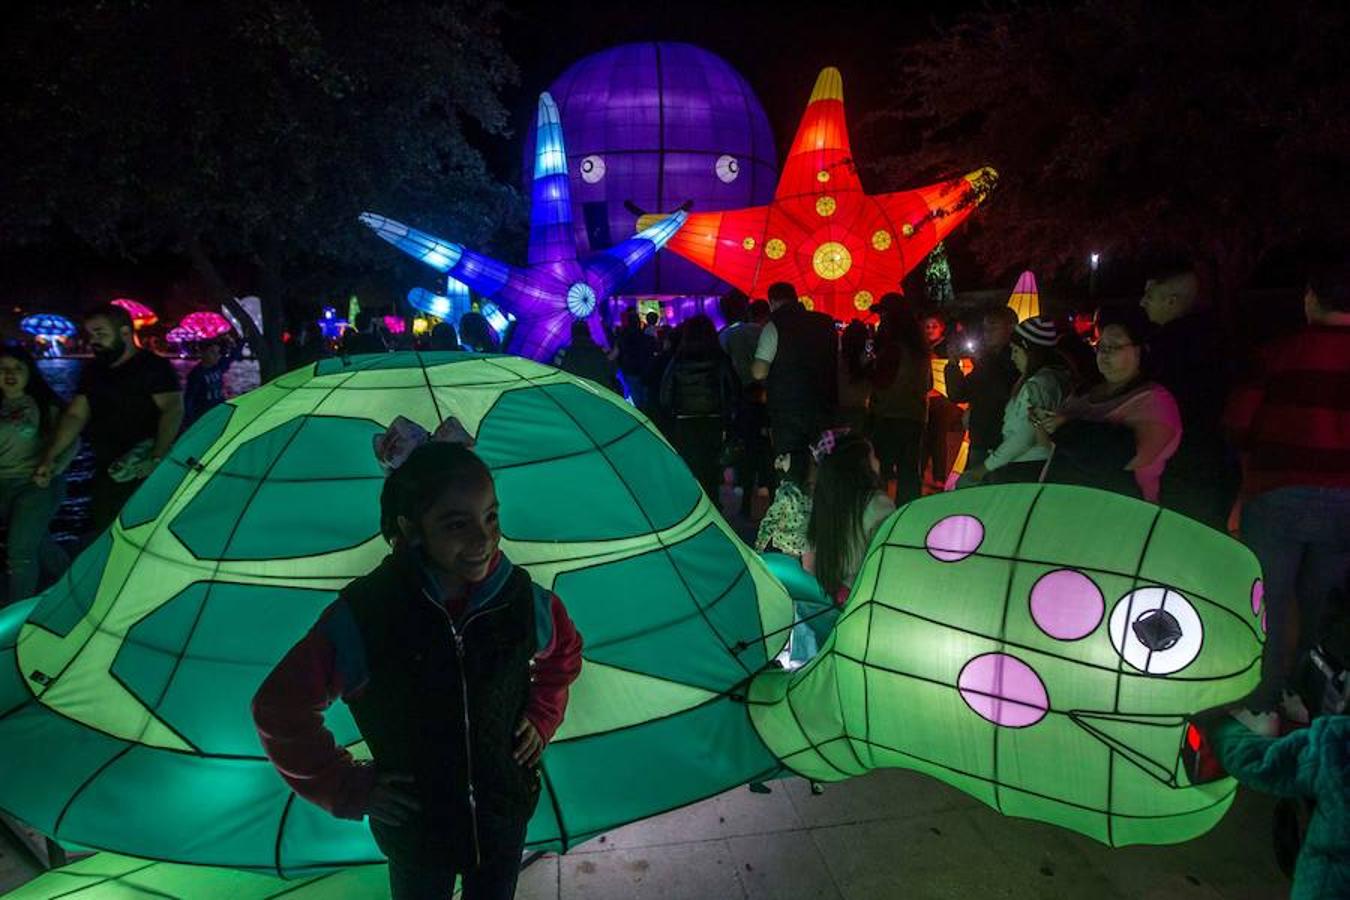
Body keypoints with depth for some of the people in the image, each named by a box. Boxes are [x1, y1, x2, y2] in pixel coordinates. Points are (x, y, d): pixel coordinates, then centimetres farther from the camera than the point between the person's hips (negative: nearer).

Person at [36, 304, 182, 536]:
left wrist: (157, 457, -30)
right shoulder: (93, 371, 15)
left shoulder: (155, 367, -7)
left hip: (147, 474, -7)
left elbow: (172, 410, -19)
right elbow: (75, 416, 14)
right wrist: (49, 458, 2)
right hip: (106, 473, 7)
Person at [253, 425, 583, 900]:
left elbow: (564, 652, 3)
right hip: (414, 829, -1)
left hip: (506, 819, 2)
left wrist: (542, 718, -4)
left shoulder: (522, 598, -21)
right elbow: (280, 709, -14)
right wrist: (346, 788, -12)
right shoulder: (362, 615, -28)